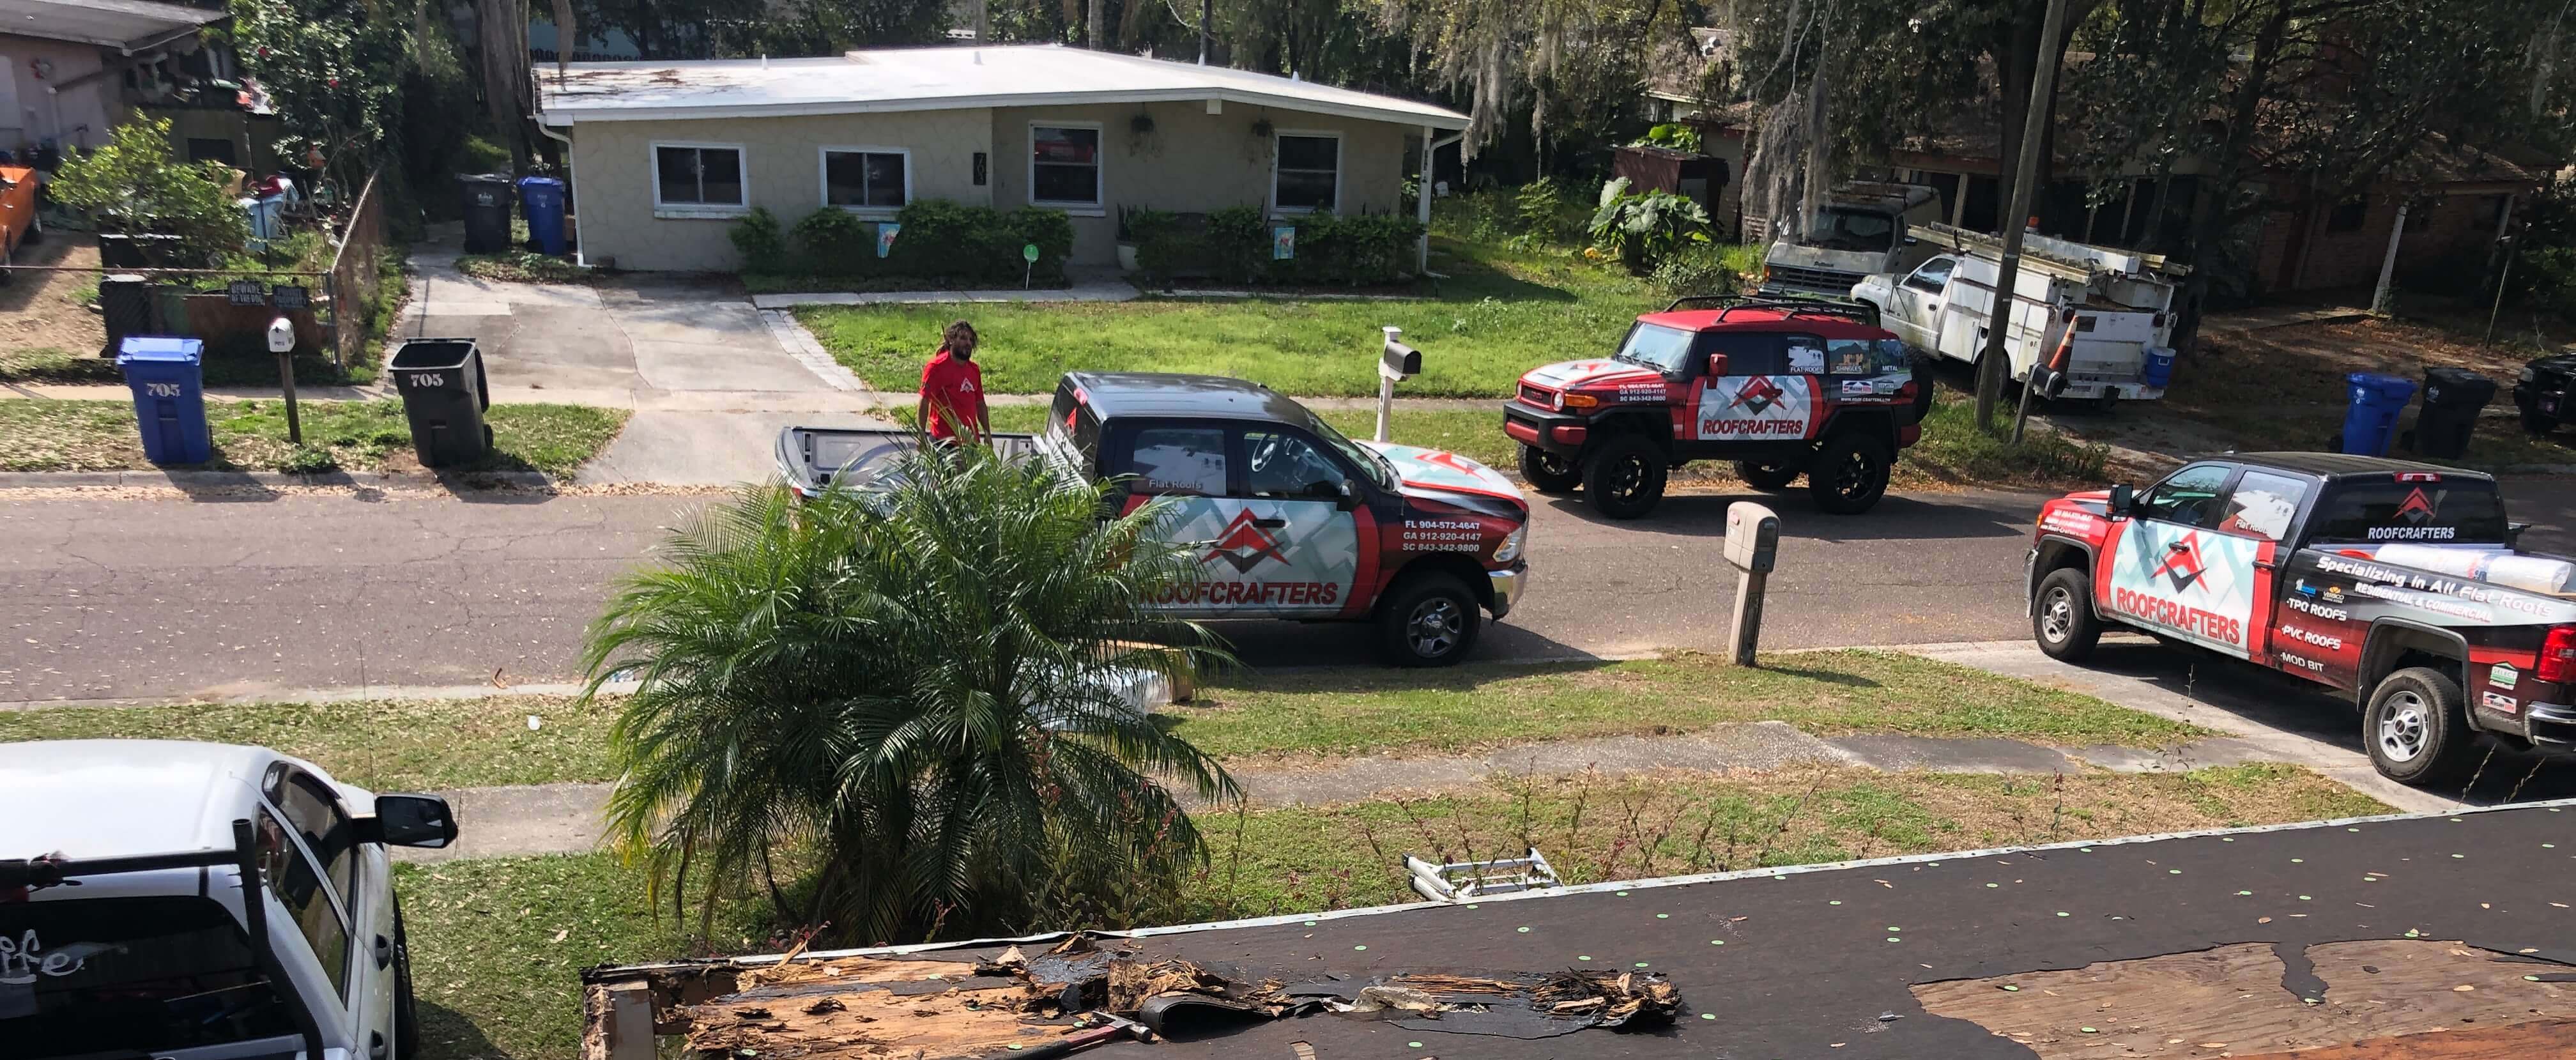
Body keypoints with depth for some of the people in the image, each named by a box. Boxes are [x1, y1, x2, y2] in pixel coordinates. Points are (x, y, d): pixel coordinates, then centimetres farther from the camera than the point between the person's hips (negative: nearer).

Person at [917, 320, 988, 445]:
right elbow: (924, 402, -8)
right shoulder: (937, 366, -6)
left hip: (971, 439, 6)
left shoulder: (974, 369, 14)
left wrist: (987, 435, 16)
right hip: (945, 440, -6)